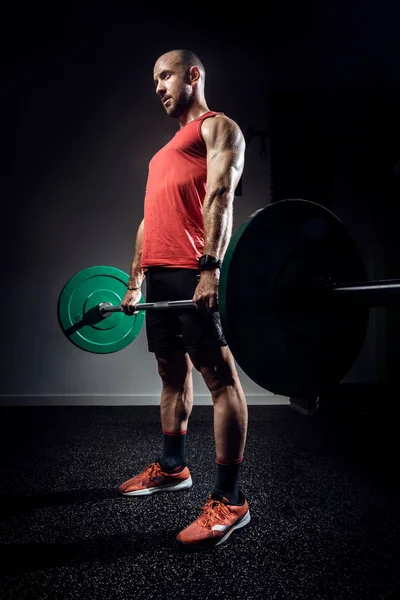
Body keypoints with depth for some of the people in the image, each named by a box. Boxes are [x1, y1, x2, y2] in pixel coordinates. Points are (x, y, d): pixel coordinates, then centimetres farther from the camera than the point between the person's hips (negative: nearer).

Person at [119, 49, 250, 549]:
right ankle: (171, 468, 29)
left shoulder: (218, 128, 5)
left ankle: (229, 500, -3)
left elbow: (220, 197, -12)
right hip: (159, 274, 9)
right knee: (173, 374, 15)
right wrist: (135, 279, 21)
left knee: (219, 376, -7)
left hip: (195, 274, -9)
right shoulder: (167, 150, 30)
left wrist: (211, 267, -25)